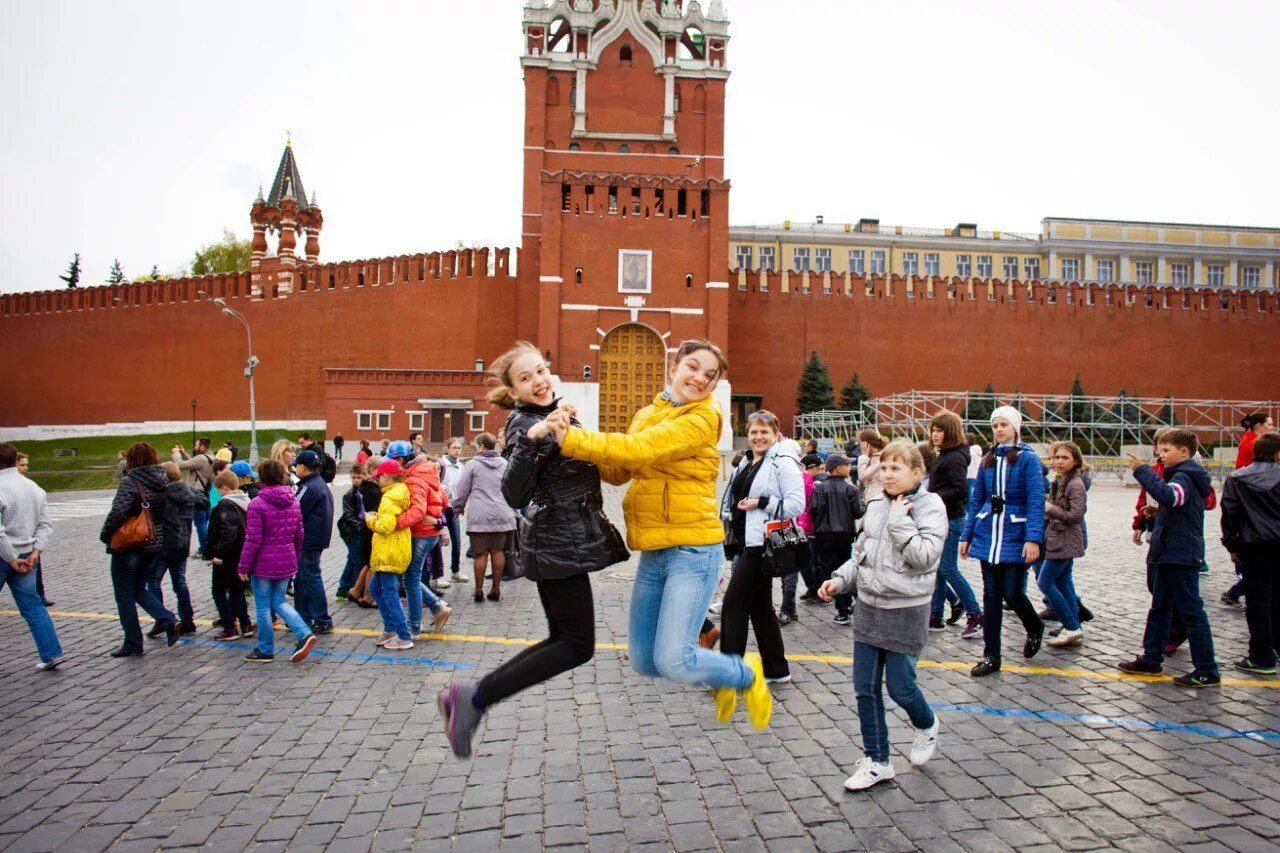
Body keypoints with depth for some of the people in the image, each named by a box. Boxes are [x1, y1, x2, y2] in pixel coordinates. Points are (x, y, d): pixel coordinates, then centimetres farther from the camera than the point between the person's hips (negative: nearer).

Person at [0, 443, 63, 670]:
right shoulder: (34, 488, 5)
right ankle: (52, 654, 5)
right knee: (32, 605, 9)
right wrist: (36, 551, 1)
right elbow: (46, 524, 5)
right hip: (26, 556, 6)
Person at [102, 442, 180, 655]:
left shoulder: (130, 482, -17)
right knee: (139, 589, 22)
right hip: (154, 544, 7)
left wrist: (105, 535, -12)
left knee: (124, 596, 7)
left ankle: (132, 643, 13)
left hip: (128, 547, -7)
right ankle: (168, 621, 3)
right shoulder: (162, 480, 4)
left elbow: (118, 512, -27)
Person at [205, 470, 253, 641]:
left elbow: (228, 532, -28)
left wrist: (219, 553, -26)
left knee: (218, 591, 4)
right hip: (241, 556, 8)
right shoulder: (246, 503, 9)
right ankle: (245, 625, 18)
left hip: (226, 558, -8)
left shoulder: (226, 505, -19)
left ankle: (230, 628, 3)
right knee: (237, 590, 17)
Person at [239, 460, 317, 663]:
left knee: (263, 607, 8)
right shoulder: (293, 501, 4)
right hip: (286, 562, 6)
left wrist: (243, 566, -6)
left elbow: (253, 540, -15)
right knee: (279, 601, 16)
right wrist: (295, 559, 22)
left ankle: (265, 650, 19)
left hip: (263, 563, -6)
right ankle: (305, 634, -2)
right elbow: (299, 535, 10)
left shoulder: (257, 504, -15)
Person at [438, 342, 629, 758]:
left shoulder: (554, 414, 12)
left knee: (562, 640, 15)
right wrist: (530, 441, -39)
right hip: (558, 546, -10)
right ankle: (476, 698, -1)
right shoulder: (524, 424, -16)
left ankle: (467, 698, 17)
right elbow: (515, 496, -29)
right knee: (578, 646, -4)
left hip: (563, 542, 10)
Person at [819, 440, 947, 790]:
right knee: (865, 688, 7)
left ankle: (926, 726, 37)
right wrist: (840, 580, 3)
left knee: (899, 686, 2)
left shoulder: (930, 506, -9)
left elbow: (924, 556, -22)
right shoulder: (876, 505, 7)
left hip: (906, 611, -5)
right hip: (868, 606, 6)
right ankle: (877, 761, 22)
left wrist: (899, 519, -18)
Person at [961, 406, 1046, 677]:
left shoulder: (1028, 458, -5)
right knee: (991, 595, 7)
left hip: (1015, 537, -4)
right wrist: (966, 536, 9)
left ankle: (1035, 629, 33)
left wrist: (1033, 538, -21)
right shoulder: (987, 460, 9)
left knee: (1012, 593, -1)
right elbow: (976, 500, 12)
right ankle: (990, 657, 15)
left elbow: (1036, 501, -12)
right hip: (988, 536, 4)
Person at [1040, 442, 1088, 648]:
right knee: (1063, 583, 12)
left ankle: (1072, 627, -2)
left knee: (1045, 582, -7)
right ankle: (1074, 628, 19)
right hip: (1058, 540, 9)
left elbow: (1076, 515, -22)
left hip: (1064, 543, -9)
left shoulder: (1075, 484, -15)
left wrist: (1050, 509, -17)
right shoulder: (1059, 481, 12)